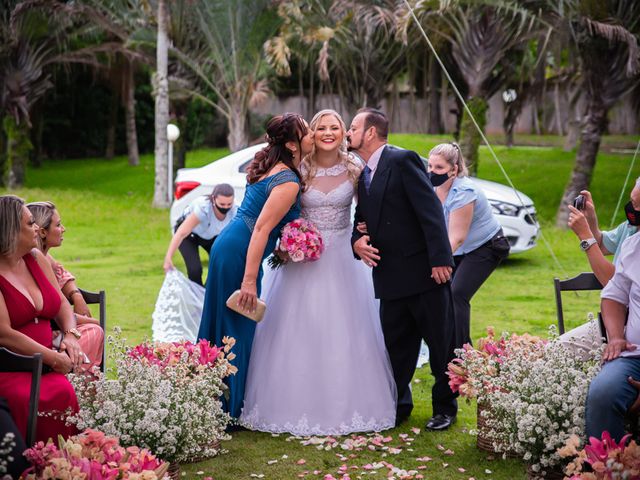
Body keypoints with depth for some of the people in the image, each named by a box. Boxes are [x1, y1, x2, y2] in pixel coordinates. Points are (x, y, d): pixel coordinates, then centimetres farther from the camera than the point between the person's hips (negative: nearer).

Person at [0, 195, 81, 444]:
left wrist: (70, 335, 0)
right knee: (59, 396, -34)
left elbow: (62, 304, 20)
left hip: (46, 365, 6)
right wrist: (53, 358, -16)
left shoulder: (35, 258, 13)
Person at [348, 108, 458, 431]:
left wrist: (440, 259, -22)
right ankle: (398, 405, 25)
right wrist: (357, 241, -2)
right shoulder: (362, 175, 15)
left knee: (441, 344, 5)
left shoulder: (402, 160, -10)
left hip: (424, 271, -7)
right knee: (396, 346, 12)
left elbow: (431, 209, -16)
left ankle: (445, 407, 19)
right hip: (389, 277, 7)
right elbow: (361, 219, 22)